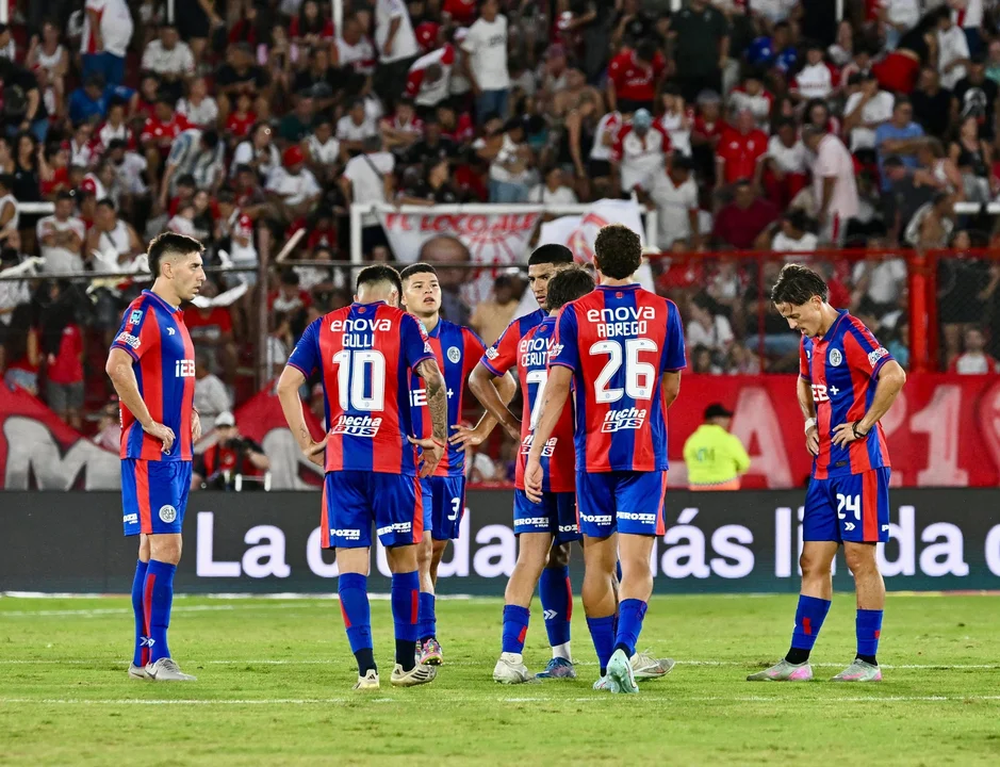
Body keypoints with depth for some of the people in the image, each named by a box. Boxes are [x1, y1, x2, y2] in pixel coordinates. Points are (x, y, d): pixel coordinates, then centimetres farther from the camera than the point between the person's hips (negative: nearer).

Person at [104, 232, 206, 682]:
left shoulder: (174, 319, 18)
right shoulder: (145, 312, -12)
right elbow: (117, 365, -26)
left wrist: (190, 415, 15)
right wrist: (150, 424, -21)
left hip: (176, 454, 10)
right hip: (151, 454, -10)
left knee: (155, 551, 9)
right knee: (165, 549, -13)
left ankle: (145, 658, 12)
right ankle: (154, 657, -13)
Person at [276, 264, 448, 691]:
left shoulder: (324, 328, 10)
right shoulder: (402, 324, 2)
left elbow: (286, 386, 4)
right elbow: (433, 380, -11)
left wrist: (306, 444, 10)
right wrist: (438, 440, -1)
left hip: (340, 461, 2)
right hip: (393, 459, -2)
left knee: (351, 565, 2)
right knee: (403, 560, 10)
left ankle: (366, 668, -6)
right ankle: (406, 664, 16)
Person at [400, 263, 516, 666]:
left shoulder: (461, 340, 6)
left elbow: (505, 383, 16)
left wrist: (481, 431, 9)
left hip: (450, 462, 4)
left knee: (436, 551, 8)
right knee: (419, 550, -13)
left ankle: (417, 631, 20)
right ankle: (425, 640, -17)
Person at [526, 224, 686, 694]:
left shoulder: (575, 315, -4)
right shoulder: (663, 312, 1)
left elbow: (557, 389, -9)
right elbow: (671, 388, 12)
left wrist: (534, 456, -7)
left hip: (593, 456, 0)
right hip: (647, 454, 0)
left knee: (599, 563, 11)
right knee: (636, 563, -5)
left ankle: (608, 665, 15)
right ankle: (623, 651, -26)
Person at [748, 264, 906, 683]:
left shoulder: (851, 334, -14)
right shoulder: (810, 342, 14)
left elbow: (893, 376, -27)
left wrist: (862, 426, -19)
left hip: (859, 465, -9)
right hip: (824, 468, 9)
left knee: (860, 558, -4)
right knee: (813, 561, 7)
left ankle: (867, 661, 2)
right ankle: (797, 661, 8)